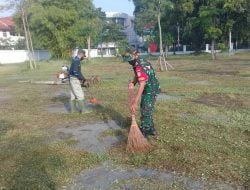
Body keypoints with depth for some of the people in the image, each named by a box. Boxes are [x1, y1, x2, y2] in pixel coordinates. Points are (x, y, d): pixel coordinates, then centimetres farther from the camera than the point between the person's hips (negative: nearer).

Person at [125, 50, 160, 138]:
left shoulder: (139, 67, -27)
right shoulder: (142, 62, 5)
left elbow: (142, 85, -32)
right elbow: (137, 76, 14)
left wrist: (135, 102, -34)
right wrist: (133, 83, -9)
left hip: (149, 91, -10)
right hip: (153, 90, 10)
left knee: (145, 112, -1)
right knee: (149, 111, 20)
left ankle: (144, 133, 11)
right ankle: (151, 130, 33)